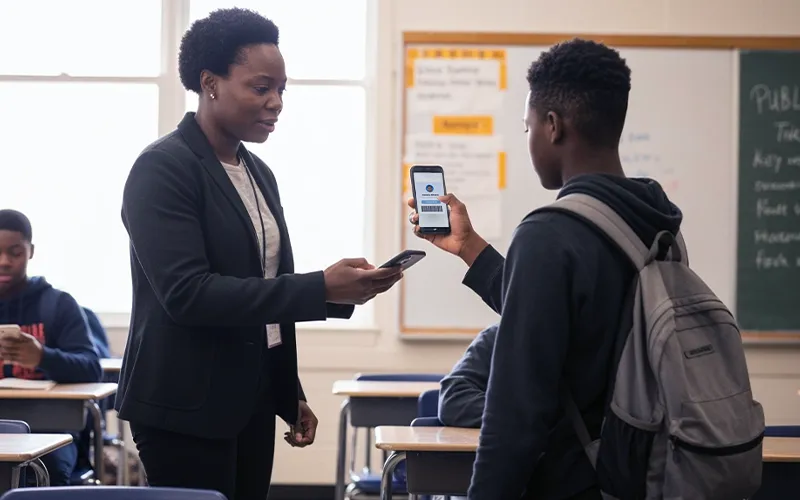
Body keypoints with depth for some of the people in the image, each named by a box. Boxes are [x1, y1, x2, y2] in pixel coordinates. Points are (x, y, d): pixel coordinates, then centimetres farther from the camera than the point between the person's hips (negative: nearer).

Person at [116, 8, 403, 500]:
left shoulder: (259, 173, 12)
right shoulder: (163, 168, -13)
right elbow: (186, 293, -23)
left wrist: (291, 396, 18)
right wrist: (322, 289, -26)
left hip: (253, 400, 8)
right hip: (186, 408, -8)